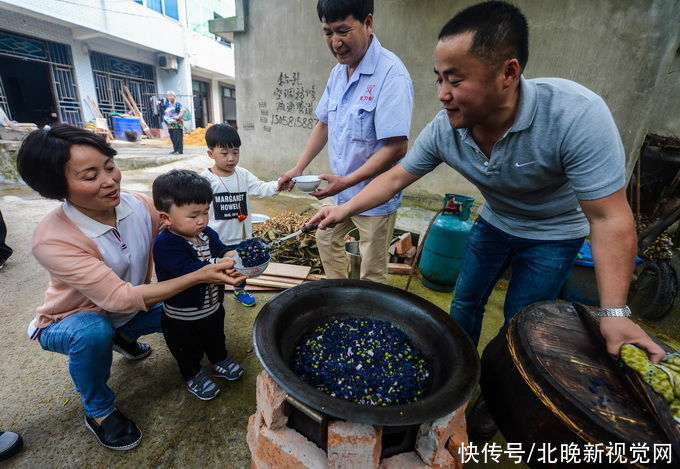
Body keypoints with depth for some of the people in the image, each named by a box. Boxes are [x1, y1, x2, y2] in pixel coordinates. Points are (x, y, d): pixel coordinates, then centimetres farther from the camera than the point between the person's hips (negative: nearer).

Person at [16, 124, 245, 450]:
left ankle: (124, 337, 21)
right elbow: (120, 297, -38)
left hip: (129, 310, 5)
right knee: (96, 333, -35)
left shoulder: (140, 205, -21)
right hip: (71, 322, -4)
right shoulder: (52, 240, -33)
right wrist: (198, 276, -46)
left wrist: (221, 263, -33)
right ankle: (98, 412, -3)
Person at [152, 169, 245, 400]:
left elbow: (223, 252, -10)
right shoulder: (165, 244, -29)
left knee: (216, 338, 30)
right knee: (188, 351, 22)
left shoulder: (207, 234, -8)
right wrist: (218, 264, -52)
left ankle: (220, 361, 56)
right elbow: (187, 270, -41)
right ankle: (193, 375, 48)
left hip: (213, 307, 6)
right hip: (183, 318, -5)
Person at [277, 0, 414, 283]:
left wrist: (346, 181, -27)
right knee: (326, 239, 26)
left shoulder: (390, 74, -21)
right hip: (341, 189, 9)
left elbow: (396, 147, -26)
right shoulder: (337, 73, 5)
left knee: (372, 276, 4)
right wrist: (299, 168, 5)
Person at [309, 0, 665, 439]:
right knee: (465, 304, 11)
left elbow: (609, 219, -29)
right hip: (494, 223, 4)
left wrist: (615, 312, -33)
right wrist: (344, 211, -15)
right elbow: (396, 177, -11)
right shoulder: (443, 129, -23)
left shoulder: (577, 116, -35)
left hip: (554, 234, -3)